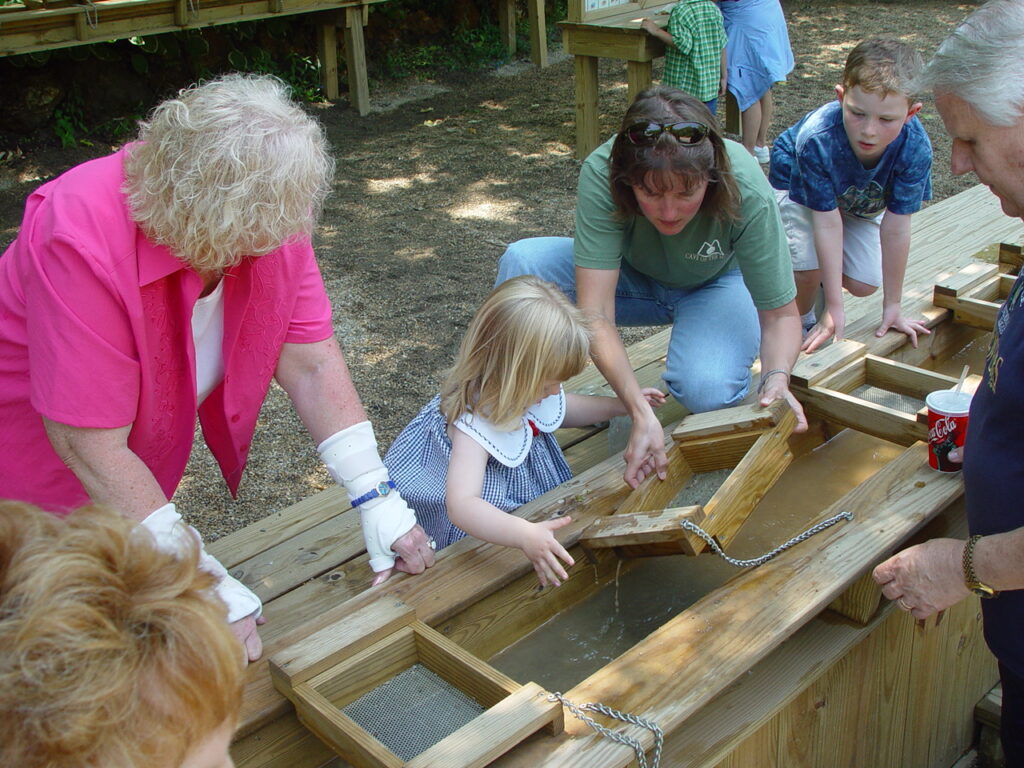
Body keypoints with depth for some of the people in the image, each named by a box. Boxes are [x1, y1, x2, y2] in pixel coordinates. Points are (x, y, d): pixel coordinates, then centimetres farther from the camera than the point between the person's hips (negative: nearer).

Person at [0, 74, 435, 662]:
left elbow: (311, 364, -15)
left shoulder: (270, 217, -19)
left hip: (143, 457, 5)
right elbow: (92, 449, -35)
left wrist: (379, 501, -20)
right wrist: (206, 584, -32)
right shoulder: (82, 242, -37)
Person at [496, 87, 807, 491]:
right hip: (631, 274, 1)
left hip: (720, 283, -1)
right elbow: (595, 314, -38)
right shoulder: (602, 174, -34)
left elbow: (780, 314, -24)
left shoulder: (748, 193, -34)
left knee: (707, 390, -33)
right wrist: (641, 412, -49)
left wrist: (777, 376, -45)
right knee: (523, 262, -26)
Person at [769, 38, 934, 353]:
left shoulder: (915, 148, -35)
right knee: (807, 269, -23)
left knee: (863, 284, -5)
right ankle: (800, 323, 9)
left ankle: (826, 278, 29)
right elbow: (828, 222, -35)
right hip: (799, 185, -3)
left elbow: (896, 228, -26)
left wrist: (892, 305, -17)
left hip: (862, 201, 3)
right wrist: (834, 309, -31)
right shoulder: (816, 138, -42)